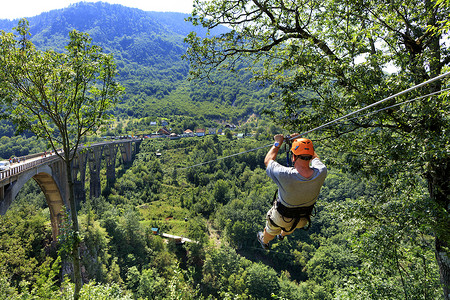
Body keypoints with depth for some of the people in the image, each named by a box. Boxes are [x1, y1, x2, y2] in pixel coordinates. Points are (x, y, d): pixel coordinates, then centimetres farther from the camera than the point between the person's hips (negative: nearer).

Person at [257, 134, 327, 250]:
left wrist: (277, 143, -8)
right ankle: (282, 235, 71)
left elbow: (267, 161, -20)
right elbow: (315, 158, -5)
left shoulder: (285, 176, -42)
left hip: (282, 216, -4)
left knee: (271, 230, 32)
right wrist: (301, 140, 1)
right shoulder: (321, 172, -31)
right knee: (289, 229, 40)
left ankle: (264, 241, 63)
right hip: (303, 219, 4)